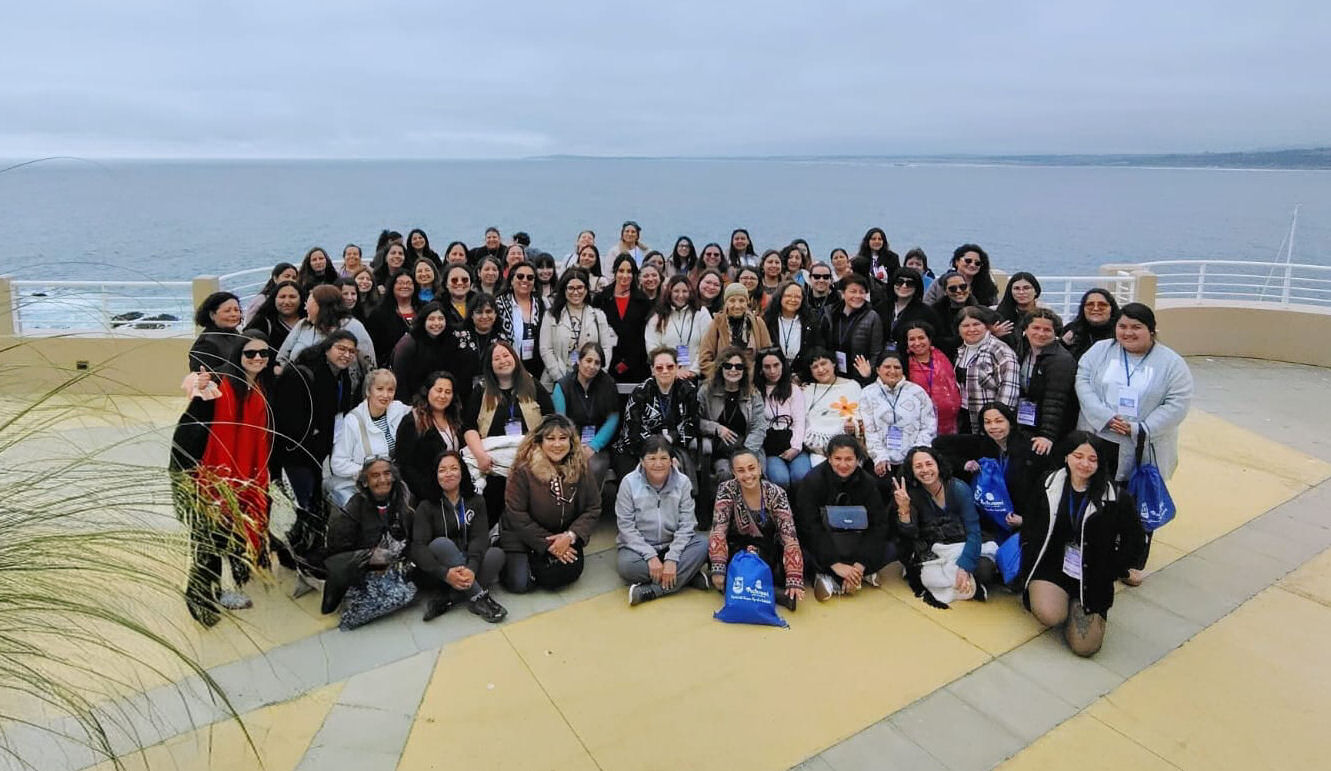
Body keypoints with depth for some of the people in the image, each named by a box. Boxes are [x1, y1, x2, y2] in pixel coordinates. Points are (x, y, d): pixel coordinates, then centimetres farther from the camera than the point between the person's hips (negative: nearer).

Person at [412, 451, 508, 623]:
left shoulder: (476, 501, 6)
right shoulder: (426, 506, -2)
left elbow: (480, 537, -10)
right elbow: (417, 547, -16)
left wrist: (471, 568, -31)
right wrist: (445, 573, -34)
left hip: (467, 567, 2)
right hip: (438, 574, -2)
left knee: (497, 553, -25)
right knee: (442, 543, -32)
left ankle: (447, 599, -30)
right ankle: (478, 597, -33)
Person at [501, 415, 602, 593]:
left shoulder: (580, 467, -6)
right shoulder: (524, 469, -16)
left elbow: (593, 509, -3)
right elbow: (516, 514, -14)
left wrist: (570, 536, -19)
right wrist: (547, 544, -16)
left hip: (564, 537, 3)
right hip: (524, 537, -3)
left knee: (569, 572, -21)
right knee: (520, 585, -18)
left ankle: (536, 565, 11)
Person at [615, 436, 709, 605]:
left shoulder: (682, 482, -6)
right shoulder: (629, 483, -9)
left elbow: (686, 525, -9)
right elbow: (626, 526, -11)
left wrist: (672, 558, -22)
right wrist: (650, 556, -21)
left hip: (672, 545, 1)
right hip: (639, 546, -1)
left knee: (703, 543, -26)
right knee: (625, 564, -34)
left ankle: (650, 591, -29)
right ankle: (687, 576, -21)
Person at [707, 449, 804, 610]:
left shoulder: (775, 493, -16)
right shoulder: (727, 490, -15)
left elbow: (790, 537, -23)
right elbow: (718, 530, -24)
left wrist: (794, 581, -35)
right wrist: (718, 569, -39)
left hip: (767, 551, 0)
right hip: (737, 549, 0)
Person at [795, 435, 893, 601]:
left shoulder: (866, 482, -7)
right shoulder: (813, 481, -16)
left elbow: (879, 524, -13)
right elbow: (810, 526, -23)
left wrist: (860, 564, -26)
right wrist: (835, 564, -31)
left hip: (852, 542, 4)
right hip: (819, 544, -3)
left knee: (890, 549, -19)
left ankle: (828, 577, -18)